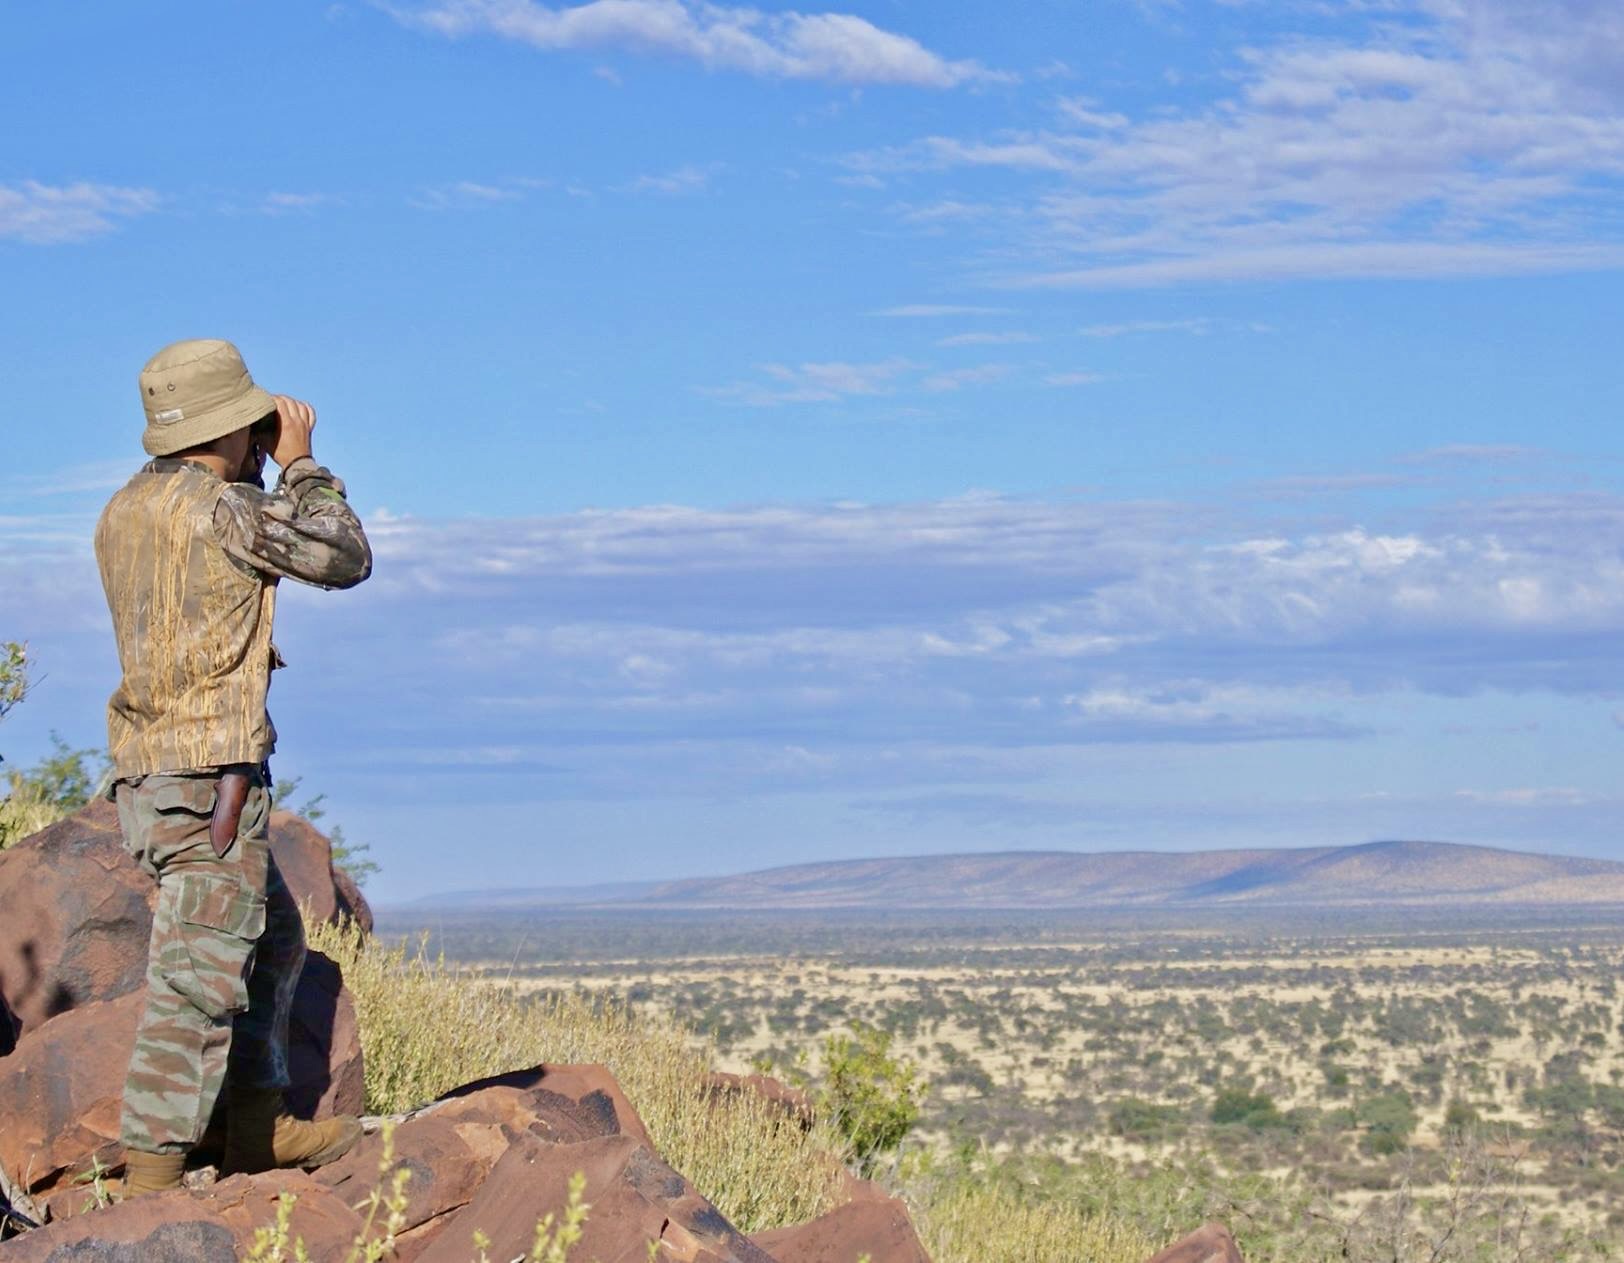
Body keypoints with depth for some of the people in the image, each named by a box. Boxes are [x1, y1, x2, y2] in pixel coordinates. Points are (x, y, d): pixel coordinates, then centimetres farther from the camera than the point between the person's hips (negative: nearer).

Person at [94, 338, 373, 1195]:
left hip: (144, 770, 9)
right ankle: (150, 1177, -12)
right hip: (210, 771, -9)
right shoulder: (224, 506, -14)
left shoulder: (124, 511, 11)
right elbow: (344, 558, -3)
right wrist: (300, 464, 9)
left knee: (271, 936, 22)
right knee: (200, 973, -9)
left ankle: (259, 1129, 28)